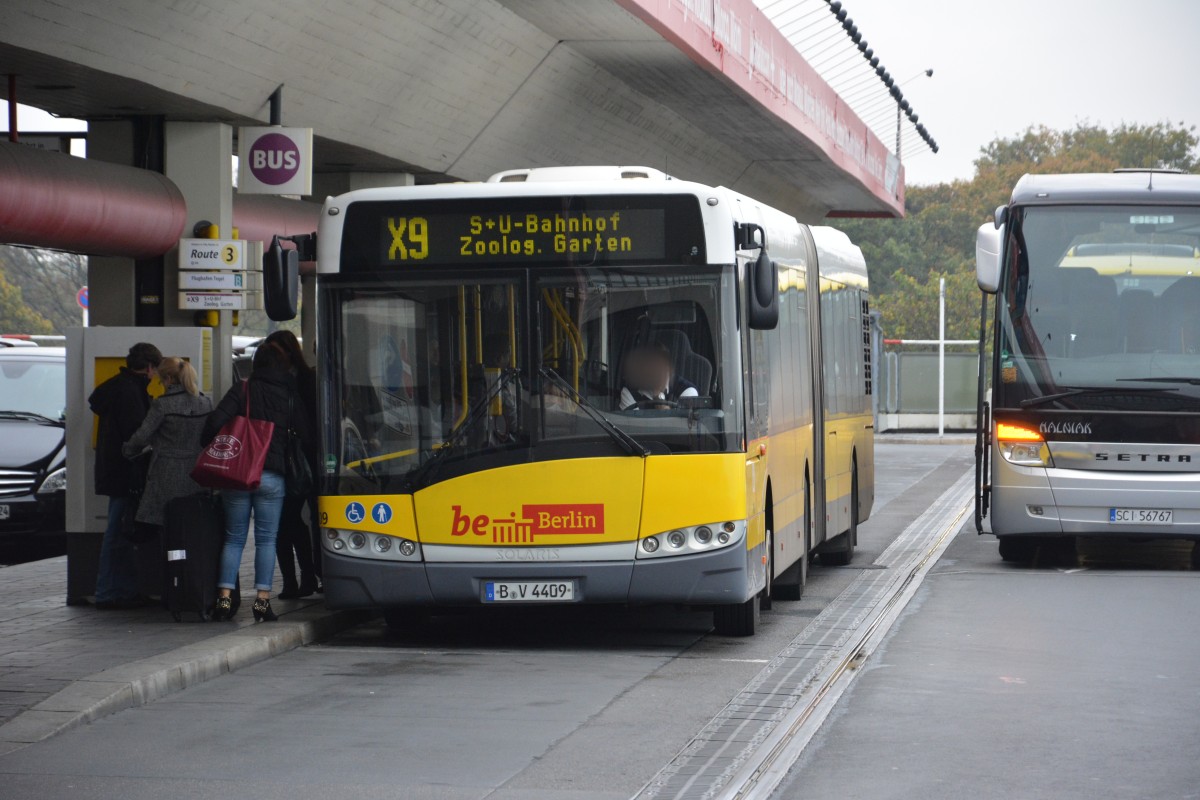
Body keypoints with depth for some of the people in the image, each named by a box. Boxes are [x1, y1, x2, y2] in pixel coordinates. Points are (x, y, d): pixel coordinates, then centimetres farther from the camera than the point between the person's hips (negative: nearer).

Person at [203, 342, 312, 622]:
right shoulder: (290, 396, 4)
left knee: (234, 538, 7)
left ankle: (224, 597, -1)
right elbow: (306, 435, 6)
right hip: (272, 476, 0)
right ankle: (262, 599, -3)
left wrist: (207, 449, 5)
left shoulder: (242, 390, 0)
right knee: (266, 539, 4)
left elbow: (216, 421, -10)